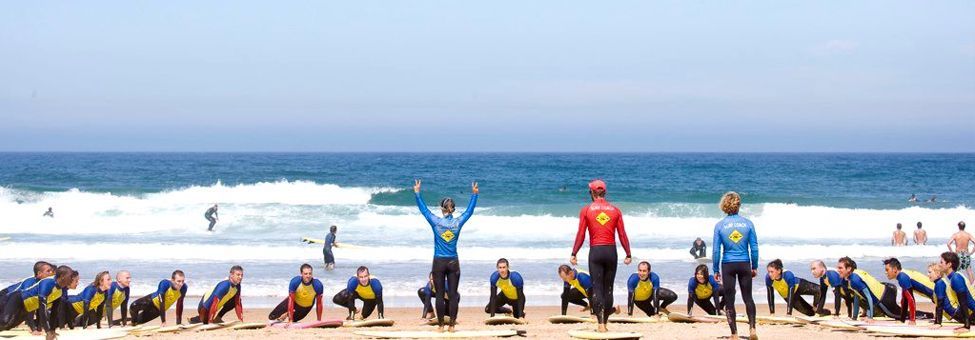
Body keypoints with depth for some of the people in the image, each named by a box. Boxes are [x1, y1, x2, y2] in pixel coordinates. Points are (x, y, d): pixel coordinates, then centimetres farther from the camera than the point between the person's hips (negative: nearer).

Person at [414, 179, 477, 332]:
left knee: (440, 295, 2)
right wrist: (474, 194, 18)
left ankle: (441, 325, 4)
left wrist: (417, 193, 9)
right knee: (453, 294, 3)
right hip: (453, 262, 1)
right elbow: (470, 210, 10)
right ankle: (452, 325, 4)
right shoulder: (458, 222, -3)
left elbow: (423, 209, 1)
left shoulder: (436, 222, -8)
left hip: (439, 262, -1)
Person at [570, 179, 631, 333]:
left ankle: (601, 324, -9)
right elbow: (622, 235, 4)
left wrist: (573, 254, 2)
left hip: (595, 251, -2)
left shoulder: (586, 210, 0)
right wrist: (628, 254, 10)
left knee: (597, 288, -1)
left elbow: (580, 235, -3)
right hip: (611, 251, 2)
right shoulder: (615, 210, 5)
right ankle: (605, 320, 19)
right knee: (608, 288, 12)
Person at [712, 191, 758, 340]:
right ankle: (752, 328, 1)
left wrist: (716, 270, 4)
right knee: (748, 297, 15)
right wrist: (755, 267, 10)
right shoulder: (747, 223, -3)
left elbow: (716, 250, -4)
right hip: (744, 265, 1)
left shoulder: (719, 225, -5)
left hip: (728, 266, -1)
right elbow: (754, 248, 0)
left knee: (729, 300, 7)